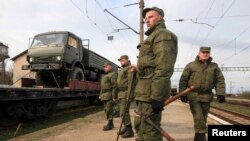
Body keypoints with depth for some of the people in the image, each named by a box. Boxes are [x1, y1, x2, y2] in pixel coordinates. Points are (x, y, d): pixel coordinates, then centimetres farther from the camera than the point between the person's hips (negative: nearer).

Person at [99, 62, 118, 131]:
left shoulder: (113, 74, -8)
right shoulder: (105, 75, 21)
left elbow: (115, 86, -16)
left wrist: (114, 96, -21)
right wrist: (101, 94, 19)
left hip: (110, 95, -9)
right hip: (105, 95, 9)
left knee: (109, 109, -9)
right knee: (106, 109, 10)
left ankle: (110, 124, -2)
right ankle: (111, 124, 18)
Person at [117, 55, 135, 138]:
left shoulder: (129, 69, -10)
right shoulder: (122, 70, 19)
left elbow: (130, 83, -18)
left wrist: (129, 95, -24)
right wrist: (117, 95, 20)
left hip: (126, 93, -10)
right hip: (121, 93, 10)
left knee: (124, 112, -11)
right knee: (123, 112, 13)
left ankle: (130, 130, -3)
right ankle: (125, 128, 23)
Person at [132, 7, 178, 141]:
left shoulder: (162, 34, -7)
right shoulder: (153, 36, 26)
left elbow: (164, 67, -19)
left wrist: (157, 96, -24)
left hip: (151, 91, -10)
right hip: (146, 91, 10)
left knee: (149, 130, -5)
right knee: (140, 125, 18)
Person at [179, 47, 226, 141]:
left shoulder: (214, 66, 5)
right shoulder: (191, 66, -3)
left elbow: (220, 81, 1)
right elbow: (183, 80, -2)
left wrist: (220, 94, -12)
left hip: (206, 97, 3)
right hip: (193, 96, -3)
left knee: (203, 119, 10)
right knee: (198, 118, -11)